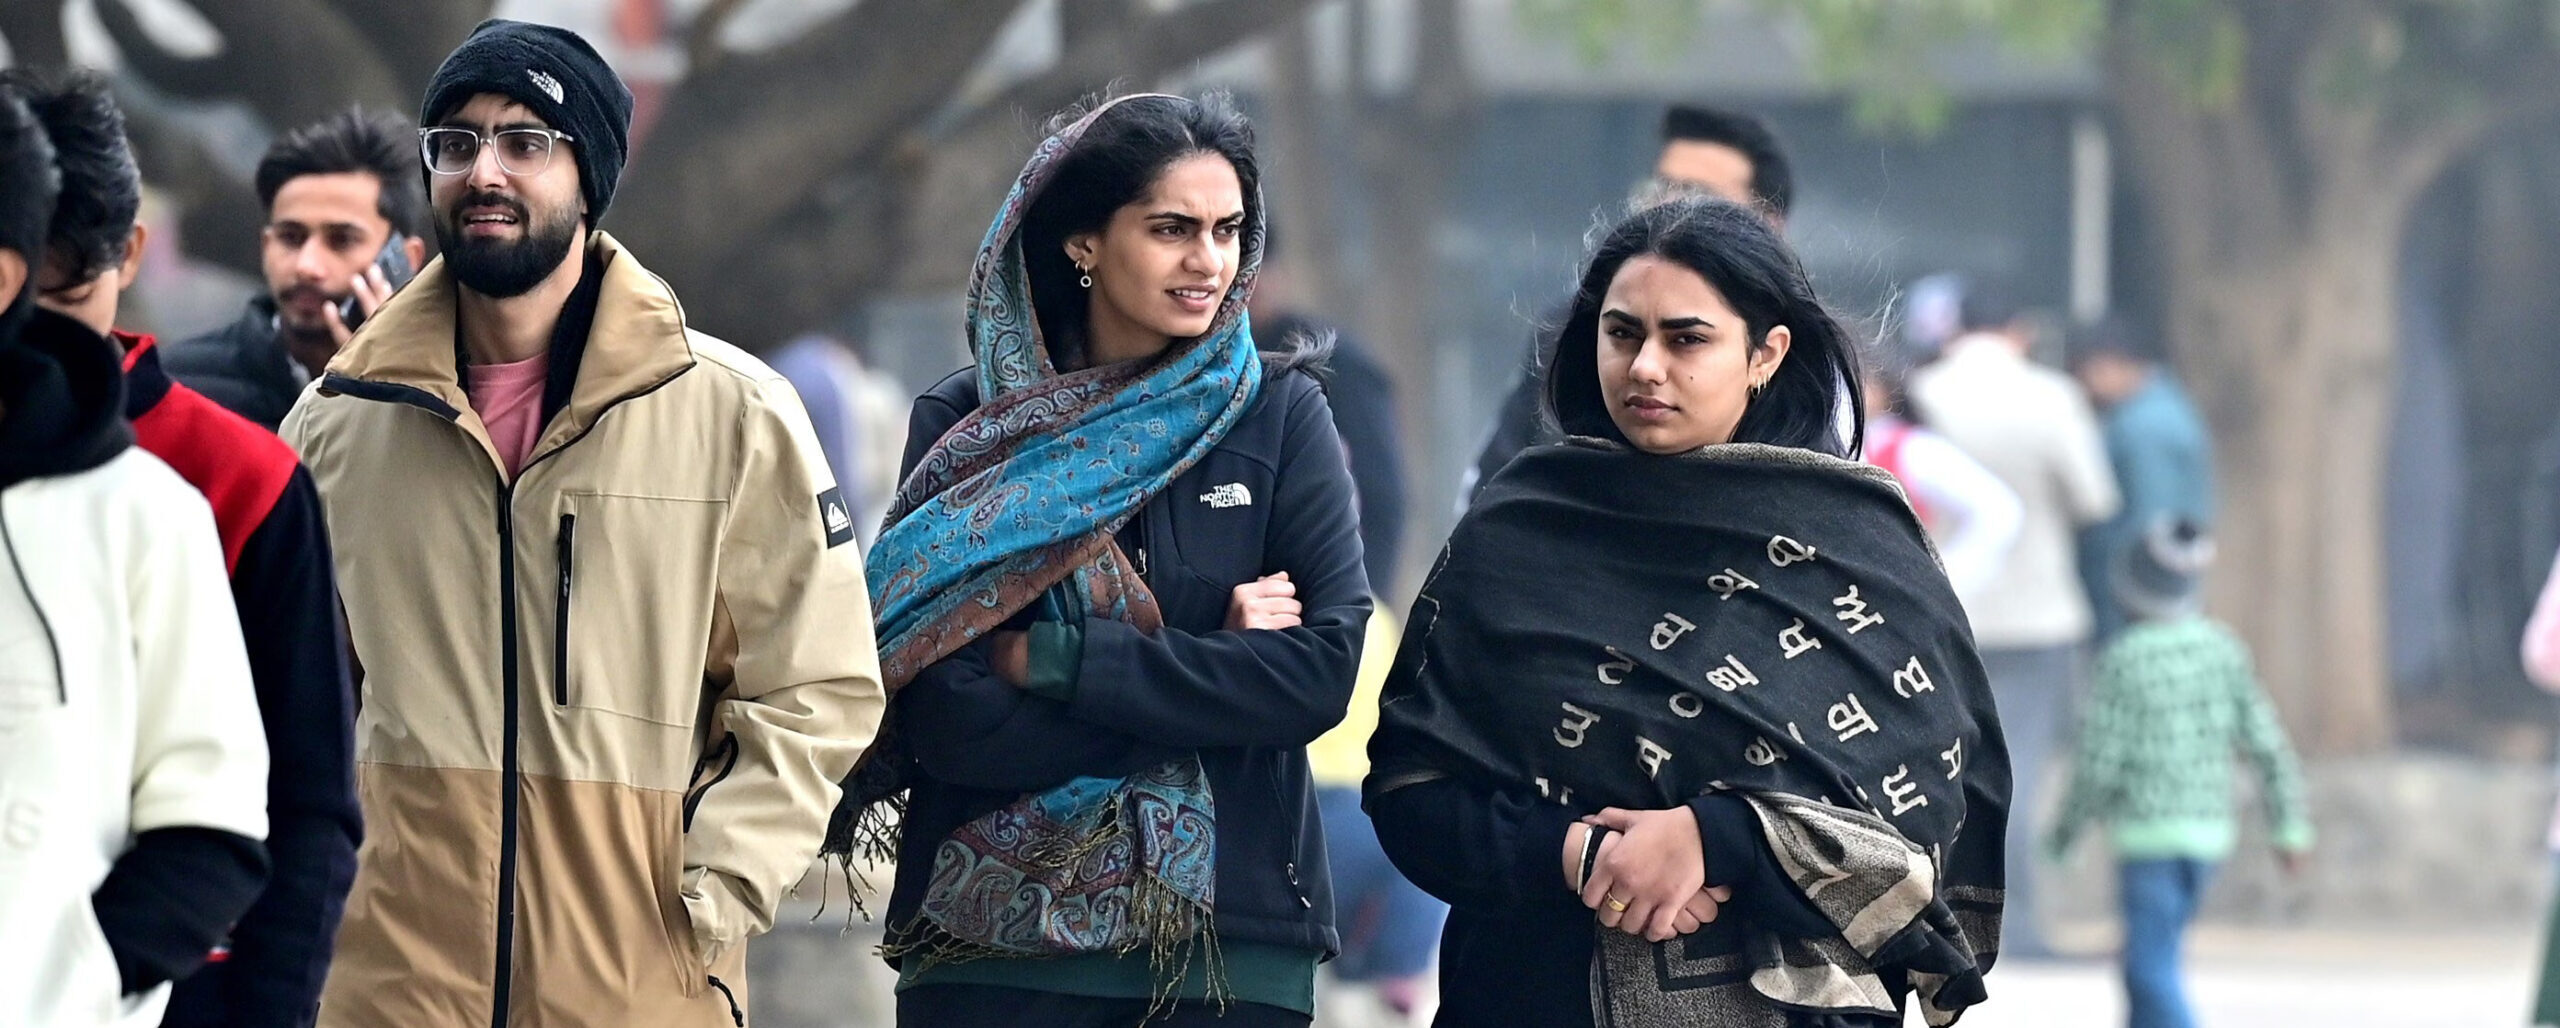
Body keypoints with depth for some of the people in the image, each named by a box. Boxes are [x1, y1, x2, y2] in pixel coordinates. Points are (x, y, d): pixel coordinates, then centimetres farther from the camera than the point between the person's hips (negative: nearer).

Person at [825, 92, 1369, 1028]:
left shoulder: (1276, 414, 3)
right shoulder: (964, 427, 0)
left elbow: (1323, 669, -10)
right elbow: (952, 723, -10)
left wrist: (1046, 660, -13)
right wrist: (1213, 672, -13)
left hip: (1232, 946, 1)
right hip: (994, 948, -1)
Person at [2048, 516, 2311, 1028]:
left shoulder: (2123, 661, -13)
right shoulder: (2223, 650, 1)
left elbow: (2100, 764, -12)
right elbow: (2267, 745, 2)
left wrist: (2065, 831, 2)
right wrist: (2289, 827, 9)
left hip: (2148, 833, -6)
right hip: (2210, 831, 6)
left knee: (2152, 970, -6)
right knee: (2154, 960, 19)